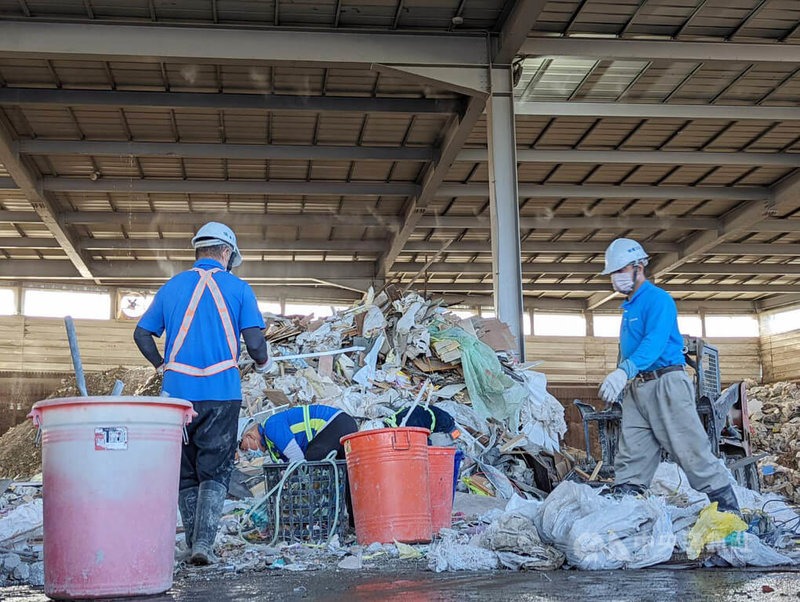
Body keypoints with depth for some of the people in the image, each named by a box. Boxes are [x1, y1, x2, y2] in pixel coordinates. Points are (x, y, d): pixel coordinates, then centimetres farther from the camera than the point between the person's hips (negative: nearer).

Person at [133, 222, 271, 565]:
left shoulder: (172, 287, 9)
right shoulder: (238, 288, 1)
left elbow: (142, 334, 10)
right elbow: (254, 340, -6)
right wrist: (262, 363, 14)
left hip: (178, 392, 2)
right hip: (222, 392, -2)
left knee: (185, 472, 13)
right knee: (215, 471, 4)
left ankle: (194, 544, 15)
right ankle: (203, 543, -8)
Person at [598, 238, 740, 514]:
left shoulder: (658, 299, -8)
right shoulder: (628, 307, 21)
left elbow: (654, 342, -23)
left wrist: (624, 372, -36)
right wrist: (620, 379, 17)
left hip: (665, 384, -8)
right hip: (635, 389, 8)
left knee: (692, 451, -6)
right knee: (630, 460, 2)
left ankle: (727, 506, 3)